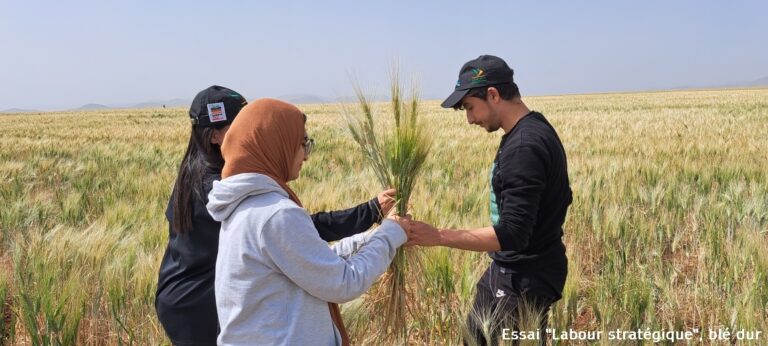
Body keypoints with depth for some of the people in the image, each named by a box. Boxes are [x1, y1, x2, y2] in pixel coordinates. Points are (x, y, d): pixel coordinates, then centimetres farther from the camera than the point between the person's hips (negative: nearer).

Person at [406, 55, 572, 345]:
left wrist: (437, 237, -26)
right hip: (508, 269, 10)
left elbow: (512, 234, -29)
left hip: (525, 279, -10)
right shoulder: (533, 130, 5)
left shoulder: (524, 147, -26)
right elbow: (560, 197, 16)